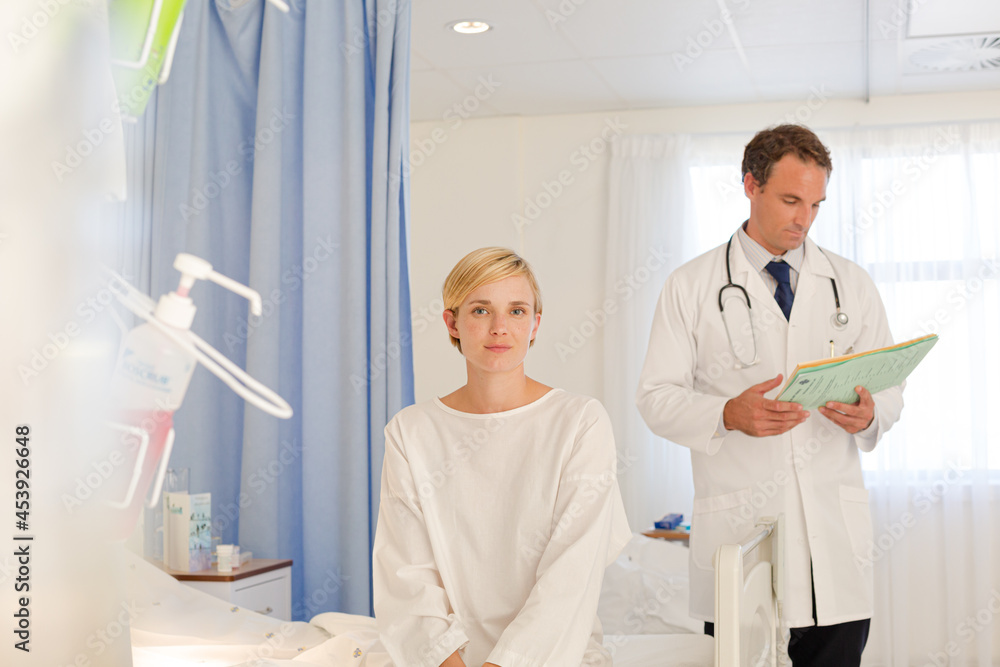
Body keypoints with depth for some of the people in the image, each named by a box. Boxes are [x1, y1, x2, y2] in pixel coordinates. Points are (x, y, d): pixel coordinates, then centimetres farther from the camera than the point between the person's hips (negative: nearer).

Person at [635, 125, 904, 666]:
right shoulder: (691, 286, 4)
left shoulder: (852, 285, 13)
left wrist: (870, 413, -10)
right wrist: (729, 415, -18)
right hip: (736, 525, -2)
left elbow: (889, 385, 14)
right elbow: (657, 397, 0)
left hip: (834, 533, 3)